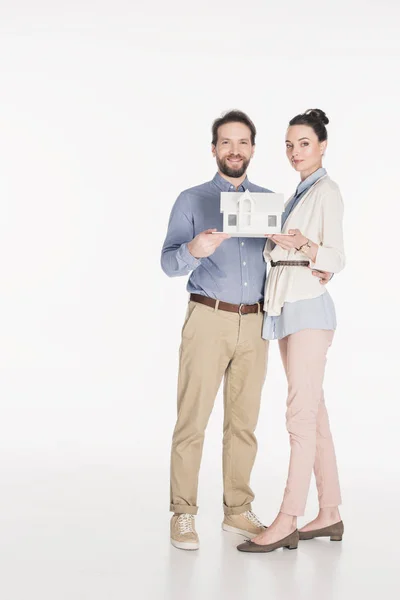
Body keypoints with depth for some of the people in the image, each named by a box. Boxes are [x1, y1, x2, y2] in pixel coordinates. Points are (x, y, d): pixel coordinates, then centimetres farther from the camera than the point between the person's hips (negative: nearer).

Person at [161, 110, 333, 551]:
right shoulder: (192, 201, 3)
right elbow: (169, 263, -5)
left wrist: (316, 272, -5)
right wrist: (193, 250, -27)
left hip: (254, 324, 3)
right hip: (208, 320, -3)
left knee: (243, 422, 8)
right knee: (192, 420, -5)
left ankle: (237, 511, 18)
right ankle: (183, 515, 2)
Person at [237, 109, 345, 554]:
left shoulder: (326, 192, -6)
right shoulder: (298, 193, 20)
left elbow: (335, 259, -14)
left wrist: (304, 244, -31)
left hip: (308, 306, -9)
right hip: (286, 306, 9)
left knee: (301, 413, -10)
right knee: (313, 410, 9)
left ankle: (288, 521, -10)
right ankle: (330, 514, 15)